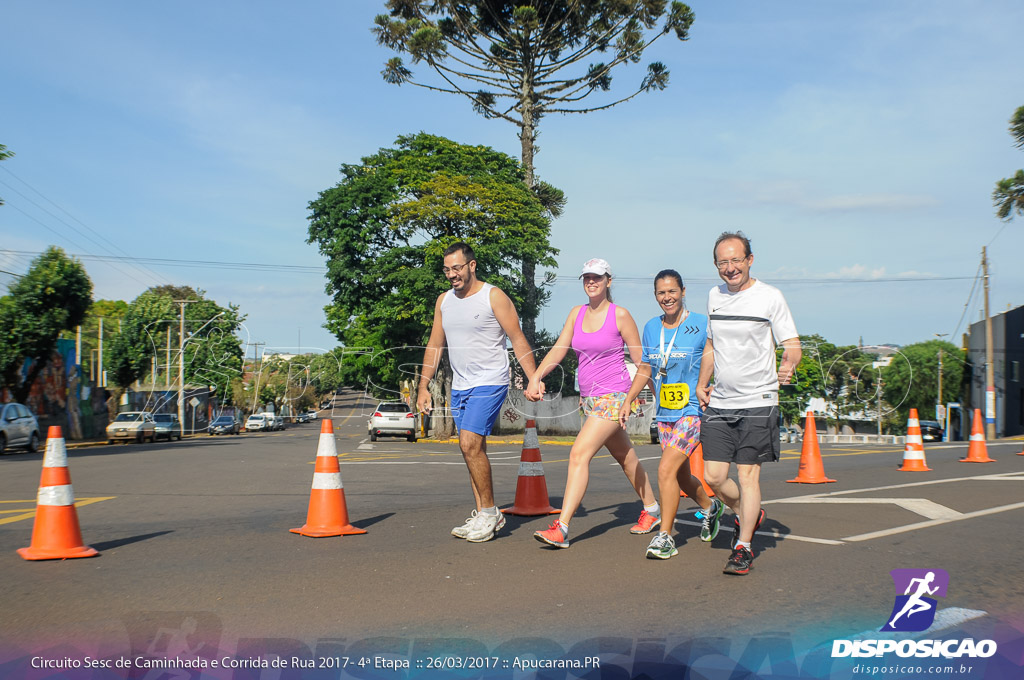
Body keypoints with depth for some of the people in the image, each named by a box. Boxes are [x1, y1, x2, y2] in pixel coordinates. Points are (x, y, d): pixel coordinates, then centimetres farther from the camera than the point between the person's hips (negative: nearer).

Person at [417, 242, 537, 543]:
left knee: (470, 443, -19)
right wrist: (423, 387, 11)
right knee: (473, 450, 8)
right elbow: (434, 345, 16)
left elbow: (518, 340, -7)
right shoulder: (443, 301, 11)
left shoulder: (494, 297, -6)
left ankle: (489, 510, -6)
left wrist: (534, 380, -14)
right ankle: (483, 515, 16)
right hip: (459, 386, 7)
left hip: (490, 383, -7)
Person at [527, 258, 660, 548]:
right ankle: (651, 510, 38)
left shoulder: (620, 315, -7)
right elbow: (558, 349, 2)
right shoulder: (577, 313, 8)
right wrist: (536, 377, -13)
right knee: (625, 457, 20)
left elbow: (640, 360, -3)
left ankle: (561, 529, -20)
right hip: (589, 396, 7)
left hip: (613, 396, -7)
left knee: (579, 454, -18)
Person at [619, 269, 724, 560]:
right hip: (664, 415, 6)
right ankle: (710, 507, 46)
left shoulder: (701, 325, -8)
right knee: (681, 477, 16)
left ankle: (665, 537, -5)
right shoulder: (651, 327, 7)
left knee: (666, 469, -18)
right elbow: (645, 368, 17)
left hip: (693, 411, -6)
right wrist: (628, 401, 10)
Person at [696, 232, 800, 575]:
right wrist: (701, 384, 15)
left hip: (757, 401, -5)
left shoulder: (770, 297, -5)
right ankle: (748, 514, 32)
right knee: (713, 476, 3)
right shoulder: (714, 296, 11)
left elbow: (792, 344, -4)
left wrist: (788, 366, -24)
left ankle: (744, 548, 10)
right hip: (719, 403, 5)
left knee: (747, 474, -5)